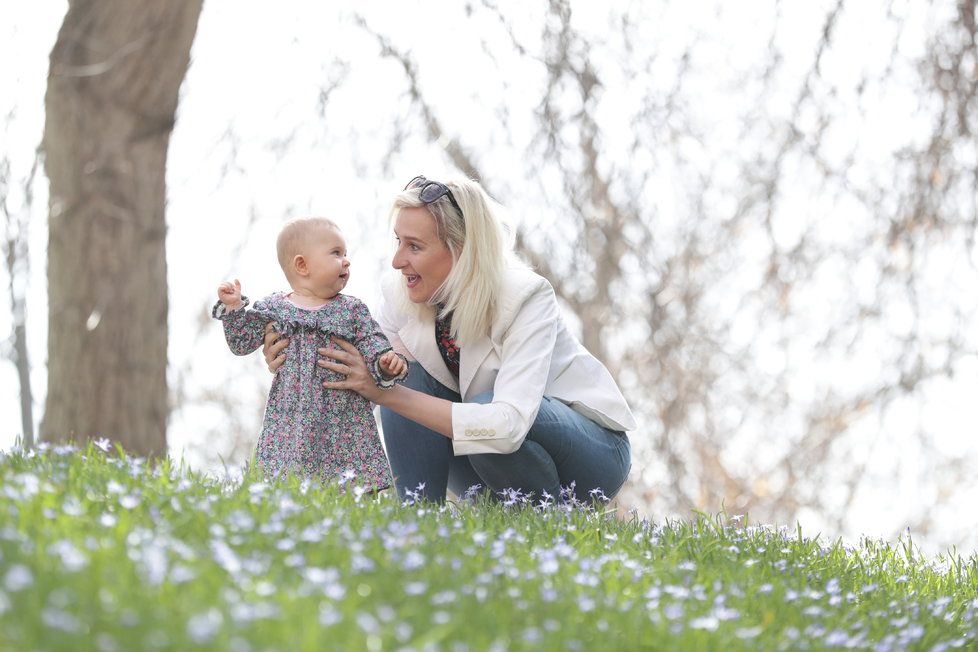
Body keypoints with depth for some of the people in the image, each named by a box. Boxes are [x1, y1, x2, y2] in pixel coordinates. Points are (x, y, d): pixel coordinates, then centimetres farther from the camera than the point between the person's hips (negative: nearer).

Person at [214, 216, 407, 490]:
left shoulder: (352, 310, 6)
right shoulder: (273, 308, 6)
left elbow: (372, 343, 3)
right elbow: (242, 343, 9)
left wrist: (386, 362, -18)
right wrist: (233, 309, -2)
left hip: (343, 416, 0)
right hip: (291, 417, 0)